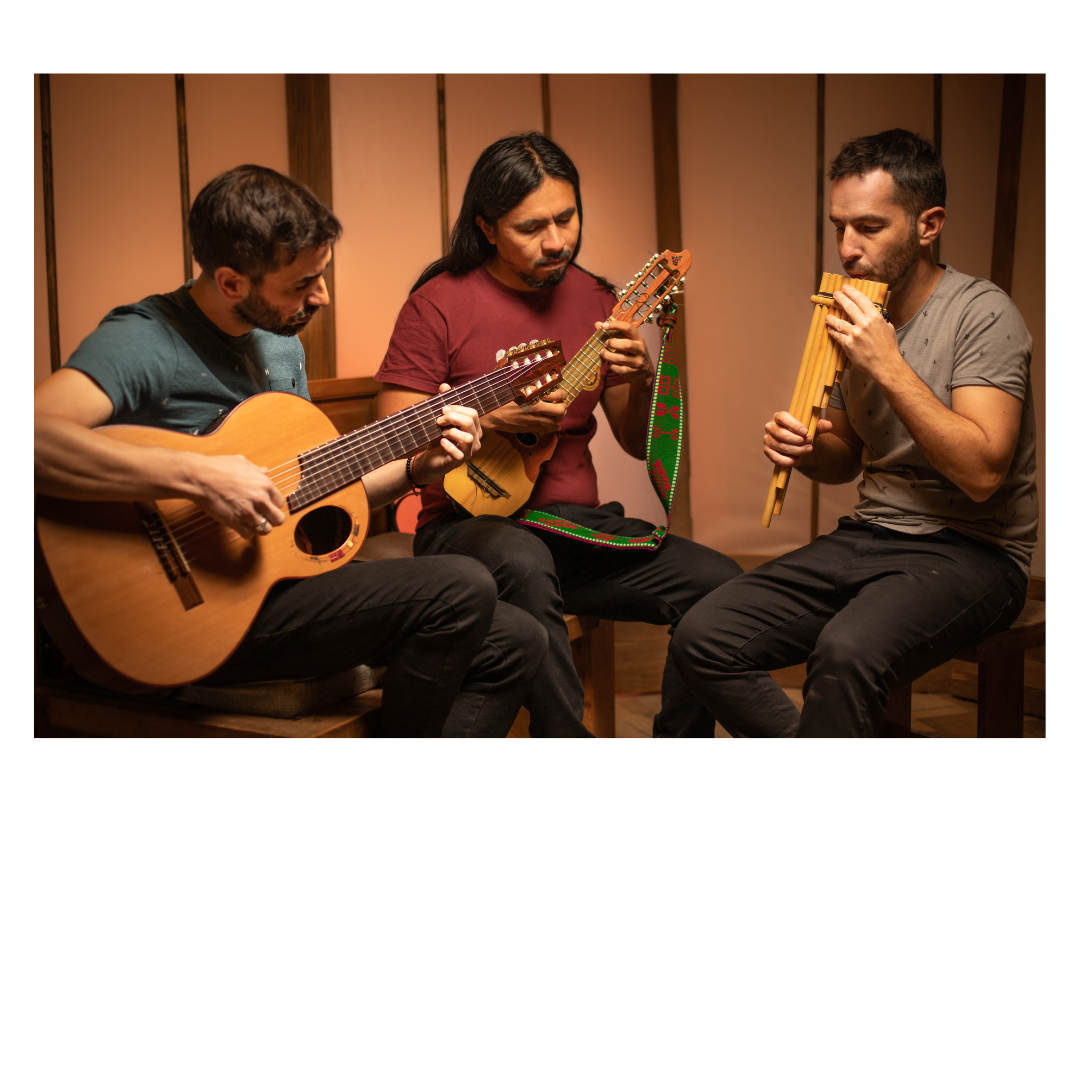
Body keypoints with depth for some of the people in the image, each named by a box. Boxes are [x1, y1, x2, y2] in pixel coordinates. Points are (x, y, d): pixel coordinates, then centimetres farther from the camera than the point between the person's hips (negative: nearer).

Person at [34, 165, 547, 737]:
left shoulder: (283, 345, 13)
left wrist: (415, 468, 6)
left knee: (515, 643, 1)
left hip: (284, 575, 9)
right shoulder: (143, 341, -17)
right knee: (460, 587, -21)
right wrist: (196, 476, -36)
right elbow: (32, 436, -36)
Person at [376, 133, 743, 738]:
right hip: (471, 525, -5)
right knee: (521, 562, -40)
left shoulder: (595, 301, 11)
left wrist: (642, 382, -7)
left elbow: (639, 444, 14)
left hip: (577, 527, 5)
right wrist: (491, 419, -21)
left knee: (719, 583, -16)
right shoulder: (441, 304, -4)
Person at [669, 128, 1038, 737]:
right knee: (703, 639, -10)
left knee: (846, 652, -37)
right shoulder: (859, 318, 10)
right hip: (869, 538, 7)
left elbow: (982, 473, -22)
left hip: (969, 551, -7)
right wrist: (804, 450, -2)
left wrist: (889, 366, -21)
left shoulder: (982, 314, -11)